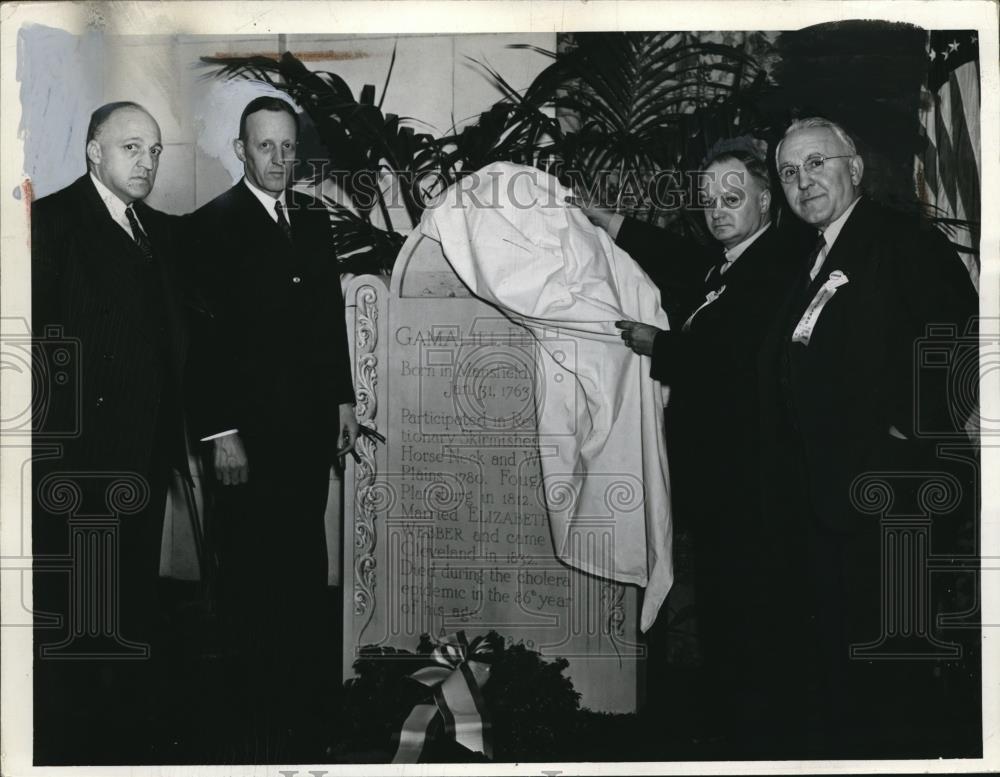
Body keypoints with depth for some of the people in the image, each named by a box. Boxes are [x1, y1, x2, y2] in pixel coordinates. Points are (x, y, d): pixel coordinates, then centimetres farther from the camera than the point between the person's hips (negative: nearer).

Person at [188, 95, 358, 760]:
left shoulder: (314, 216, 11)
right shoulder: (213, 225, -7)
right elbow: (206, 336, -11)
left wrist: (344, 398, 12)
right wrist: (222, 432, -14)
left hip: (312, 421, 5)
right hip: (251, 426, -5)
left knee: (306, 561, 11)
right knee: (253, 568, 4)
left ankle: (306, 699, 24)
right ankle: (261, 715, 17)